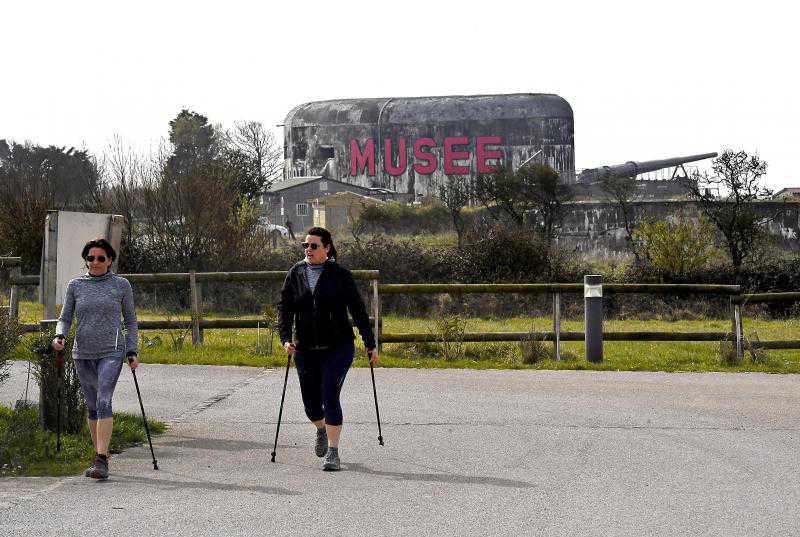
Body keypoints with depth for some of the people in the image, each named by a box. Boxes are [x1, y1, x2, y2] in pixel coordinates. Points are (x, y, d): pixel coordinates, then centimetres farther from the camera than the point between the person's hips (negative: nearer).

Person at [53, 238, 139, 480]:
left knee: (103, 401, -18)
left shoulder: (121, 285, 2)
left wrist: (132, 352, 3)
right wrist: (60, 336, -13)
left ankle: (101, 460, -22)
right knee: (92, 406, 10)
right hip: (83, 353, 3)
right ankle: (100, 457, 21)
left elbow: (130, 320, 9)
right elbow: (65, 317, 9)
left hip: (111, 352, -3)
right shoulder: (75, 285, 7)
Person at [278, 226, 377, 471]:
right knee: (311, 402, 11)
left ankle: (333, 452, -11)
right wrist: (286, 338, -12)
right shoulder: (296, 274, 4)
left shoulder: (340, 275, -5)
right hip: (306, 349, 4)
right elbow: (284, 308, 3)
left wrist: (370, 344, -1)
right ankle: (322, 430, 44)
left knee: (330, 396, -16)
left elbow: (358, 310, -2)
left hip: (338, 347, -4)